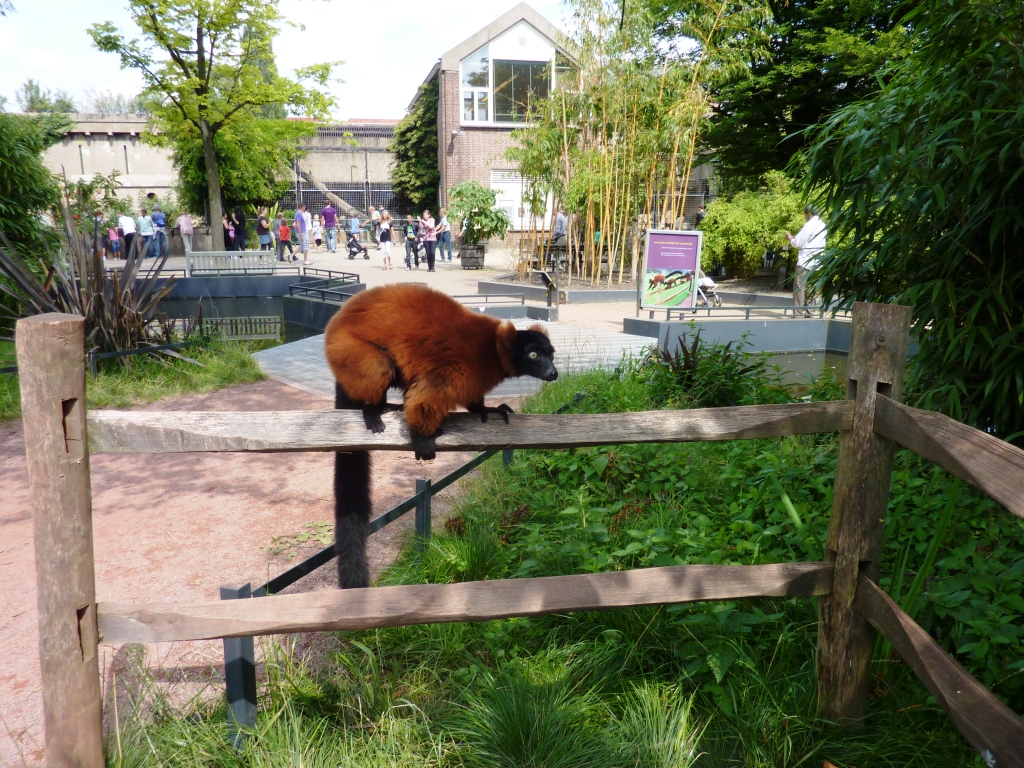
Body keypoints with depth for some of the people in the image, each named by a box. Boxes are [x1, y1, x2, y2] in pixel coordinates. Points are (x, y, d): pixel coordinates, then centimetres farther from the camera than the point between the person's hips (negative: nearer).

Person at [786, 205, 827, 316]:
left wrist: (790, 238, 10)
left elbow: (797, 243, -9)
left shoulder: (809, 225, -10)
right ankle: (809, 310, 9)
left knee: (799, 286, -4)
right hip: (817, 262, 8)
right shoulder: (823, 225, 14)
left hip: (805, 260, -7)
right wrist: (795, 237, 18)